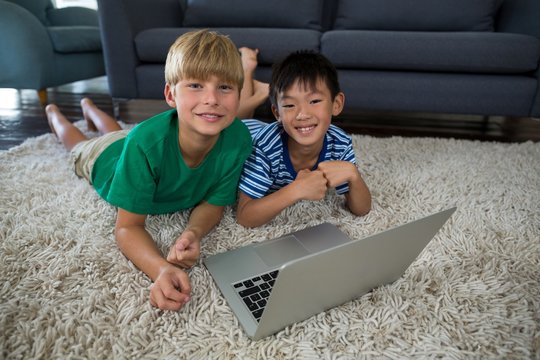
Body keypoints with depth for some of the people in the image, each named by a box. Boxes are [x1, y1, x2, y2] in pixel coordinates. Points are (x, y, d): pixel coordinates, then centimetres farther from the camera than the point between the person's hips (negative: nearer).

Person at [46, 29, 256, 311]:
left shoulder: (239, 139, -41)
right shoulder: (146, 142, -49)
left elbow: (213, 203, -27)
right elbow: (127, 228, -41)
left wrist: (194, 232, -49)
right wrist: (161, 269, -61)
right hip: (106, 160, -3)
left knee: (116, 132, 38)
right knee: (81, 146, 34)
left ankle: (89, 107, 69)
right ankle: (53, 111, 65)